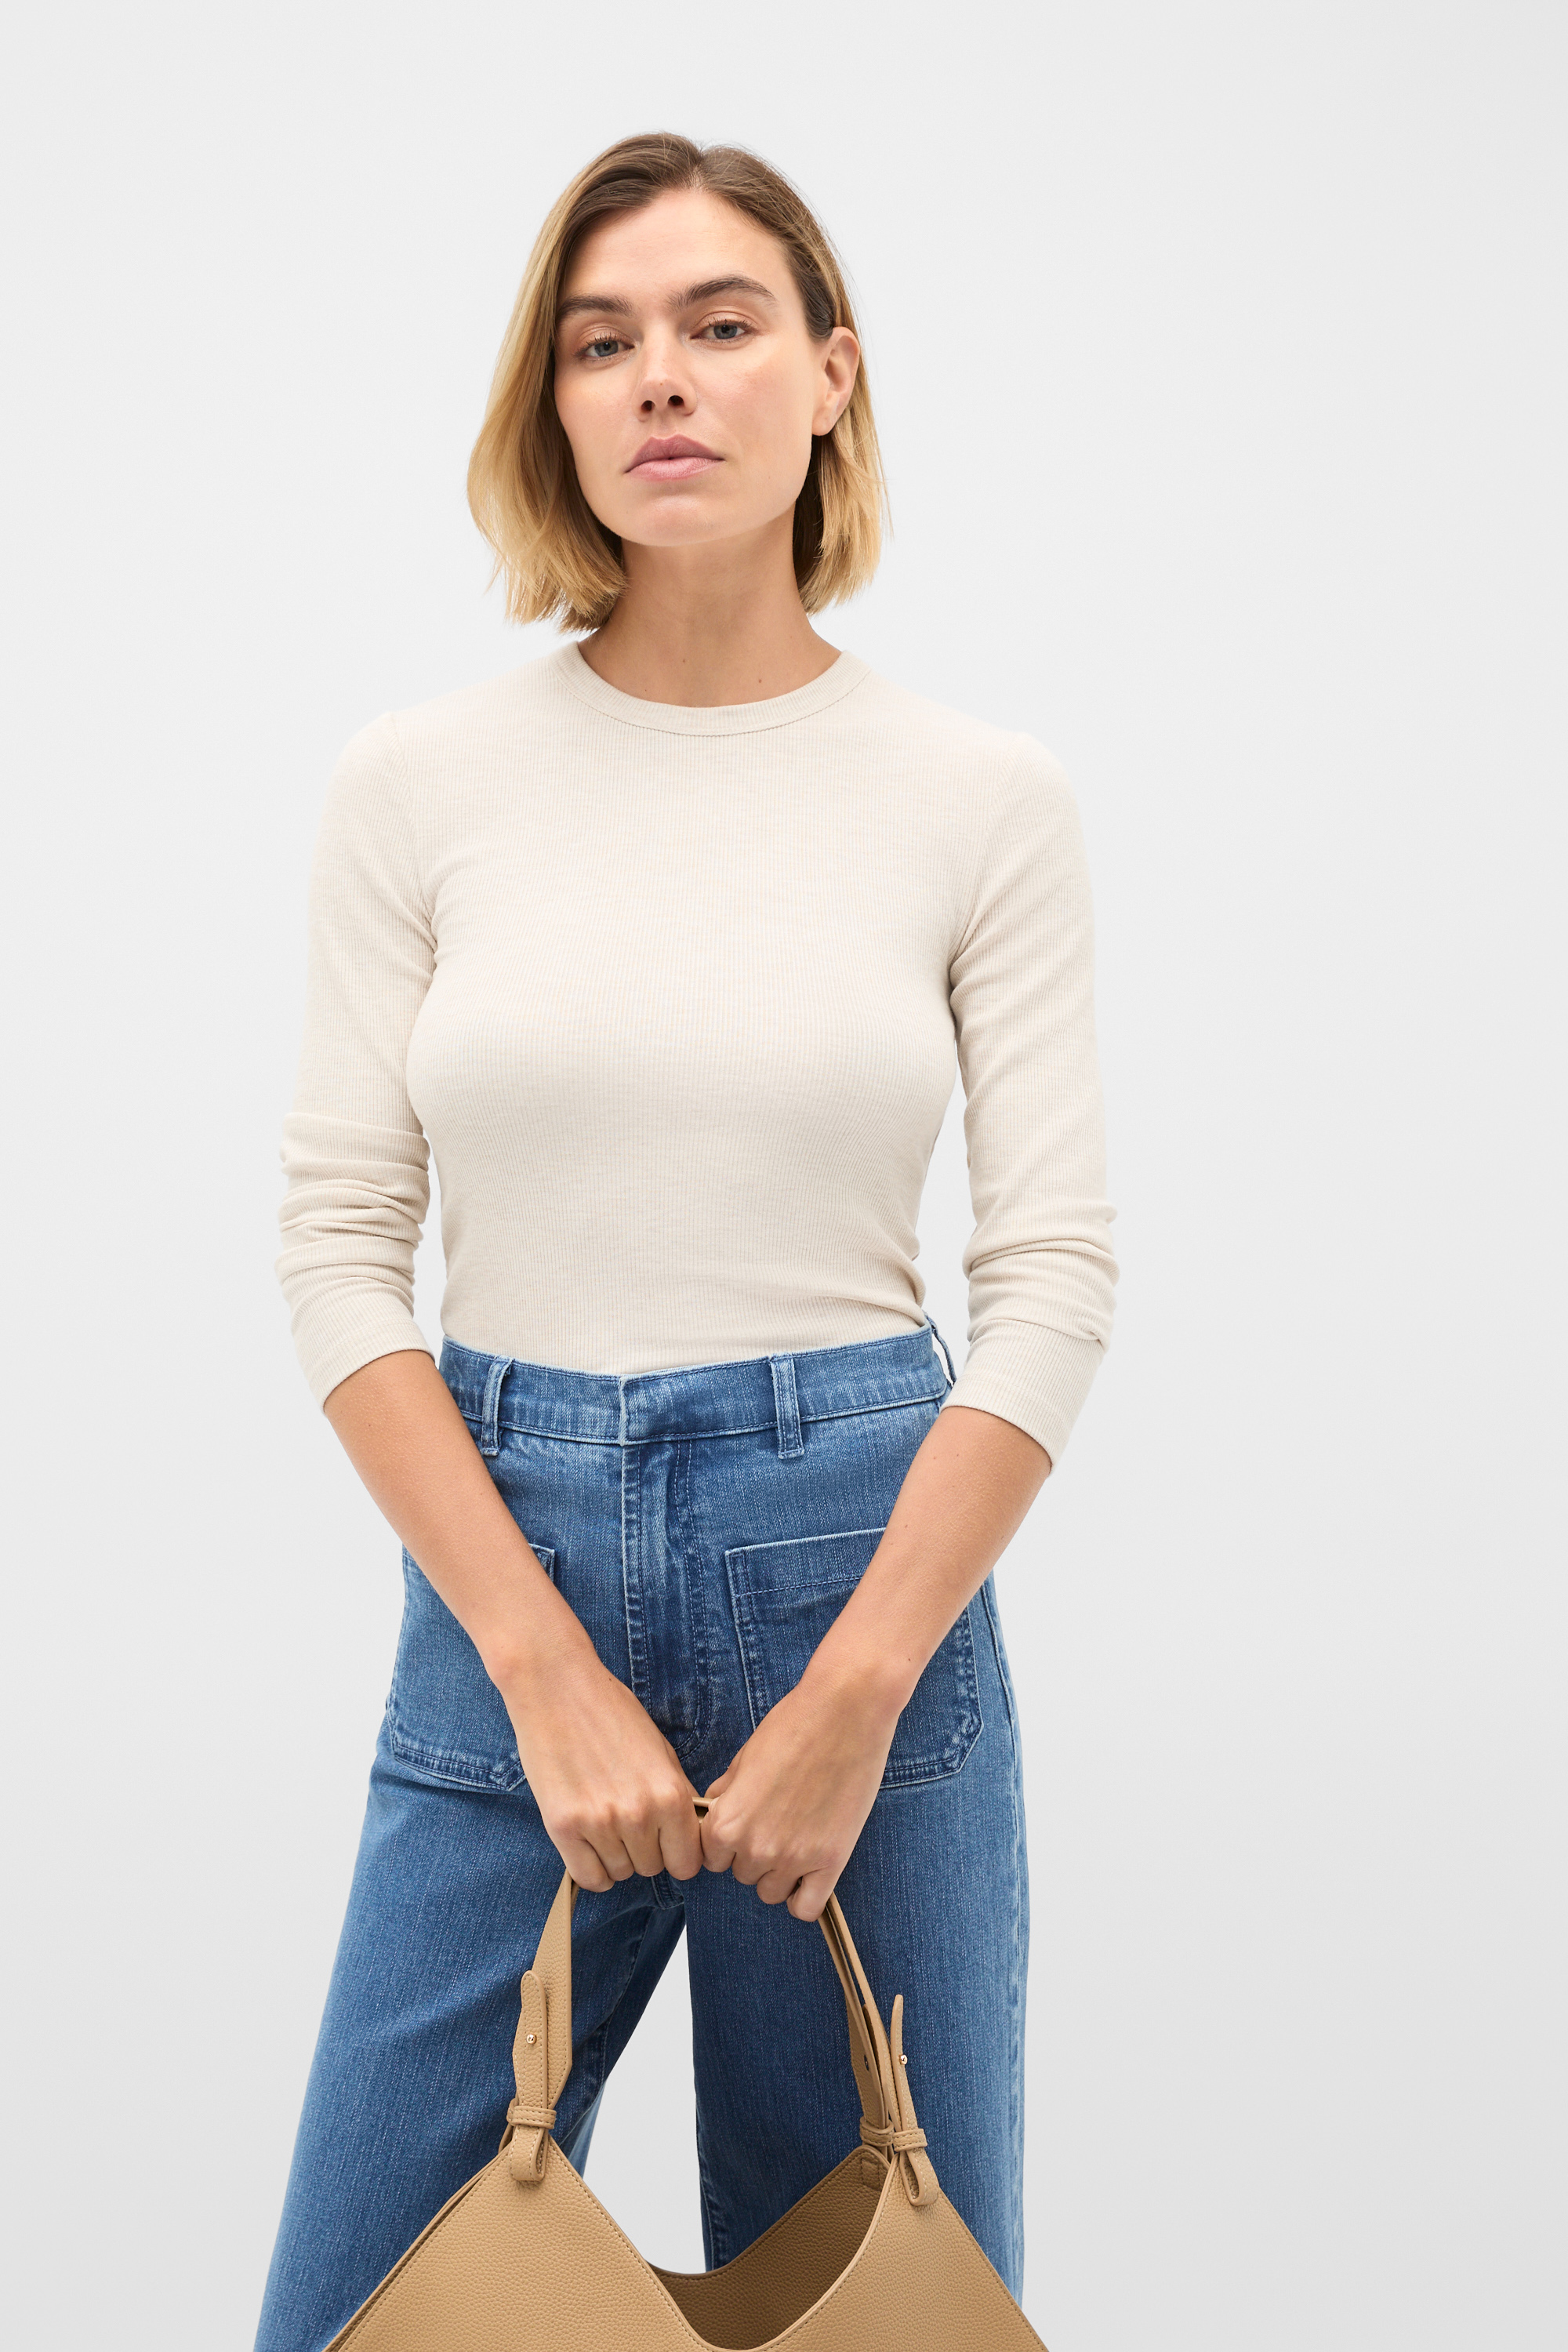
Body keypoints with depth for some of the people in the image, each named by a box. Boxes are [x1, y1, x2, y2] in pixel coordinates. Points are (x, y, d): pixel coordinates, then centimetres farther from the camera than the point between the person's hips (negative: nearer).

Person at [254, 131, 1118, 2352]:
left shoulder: (983, 793, -1)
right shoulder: (420, 781, 0)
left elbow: (1053, 1275, -3)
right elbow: (340, 1242, -1)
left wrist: (853, 1699, -10)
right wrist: (548, 1671, -9)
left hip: (870, 1560, 0)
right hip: (505, 1571, 1)